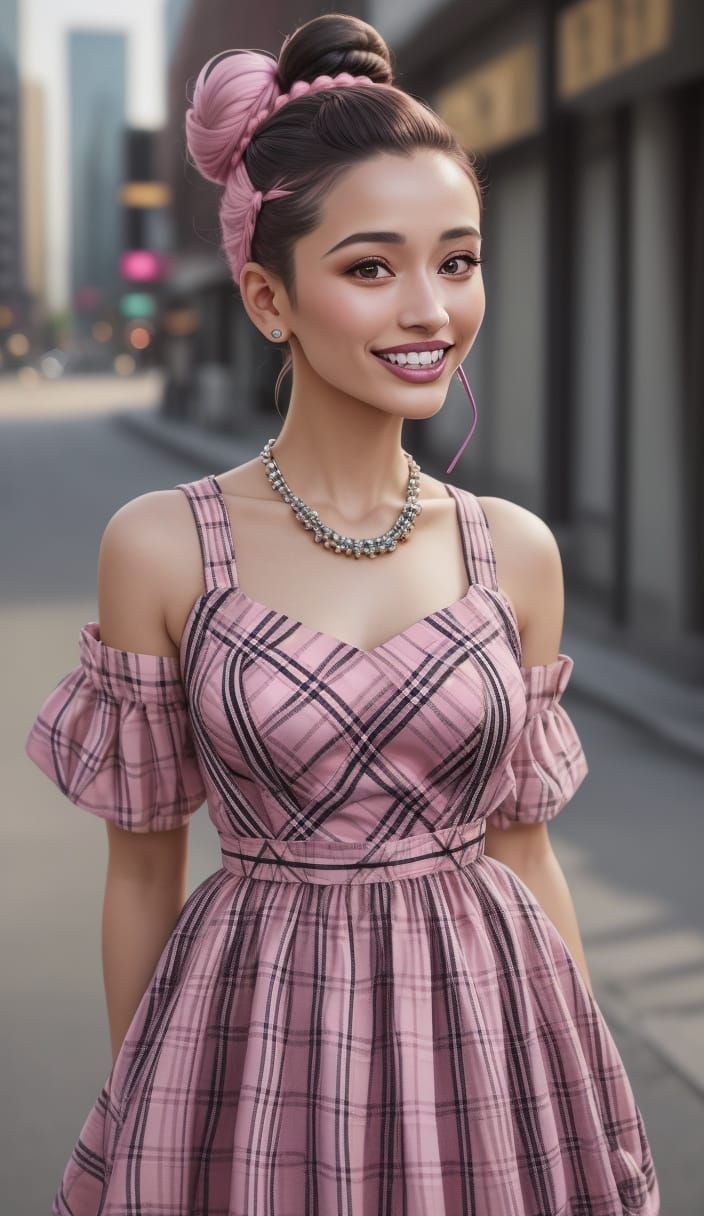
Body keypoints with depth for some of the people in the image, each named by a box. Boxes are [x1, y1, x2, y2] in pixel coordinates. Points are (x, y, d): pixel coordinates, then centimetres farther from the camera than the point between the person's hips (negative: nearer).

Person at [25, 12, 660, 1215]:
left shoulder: (517, 552, -1)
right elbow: (143, 863, -1)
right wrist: (134, 1111, 5)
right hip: (253, 1056, -2)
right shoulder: (158, 547, -8)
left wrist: (593, 1099, 10)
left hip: (482, 1045, 2)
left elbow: (519, 843, 7)